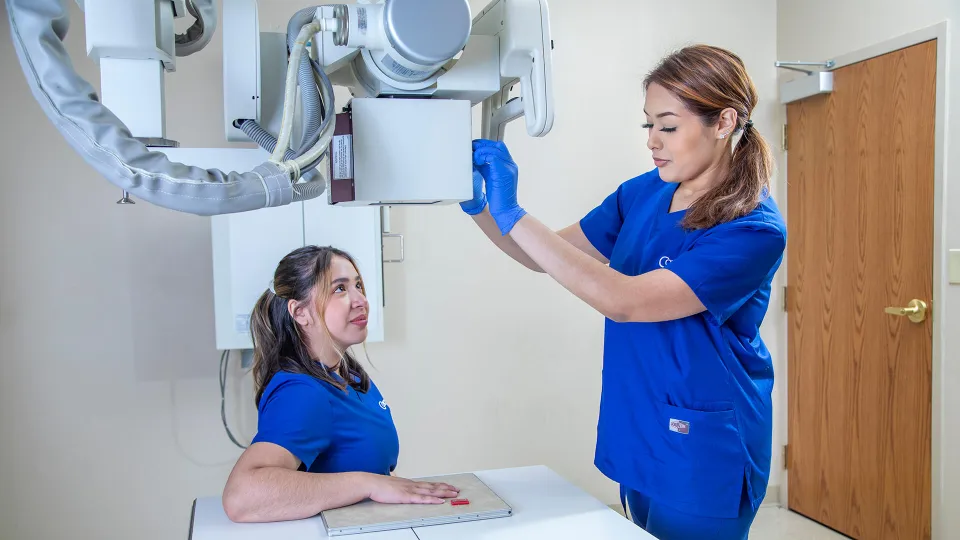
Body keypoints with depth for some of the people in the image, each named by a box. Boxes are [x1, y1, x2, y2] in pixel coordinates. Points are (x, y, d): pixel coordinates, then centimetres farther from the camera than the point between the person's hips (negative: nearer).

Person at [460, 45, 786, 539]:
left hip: (703, 448, -6)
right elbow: (549, 257, 5)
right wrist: (479, 208, -12)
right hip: (637, 435, 6)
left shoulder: (753, 229, -21)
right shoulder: (644, 193, -1)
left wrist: (512, 214, -31)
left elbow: (622, 300, -30)